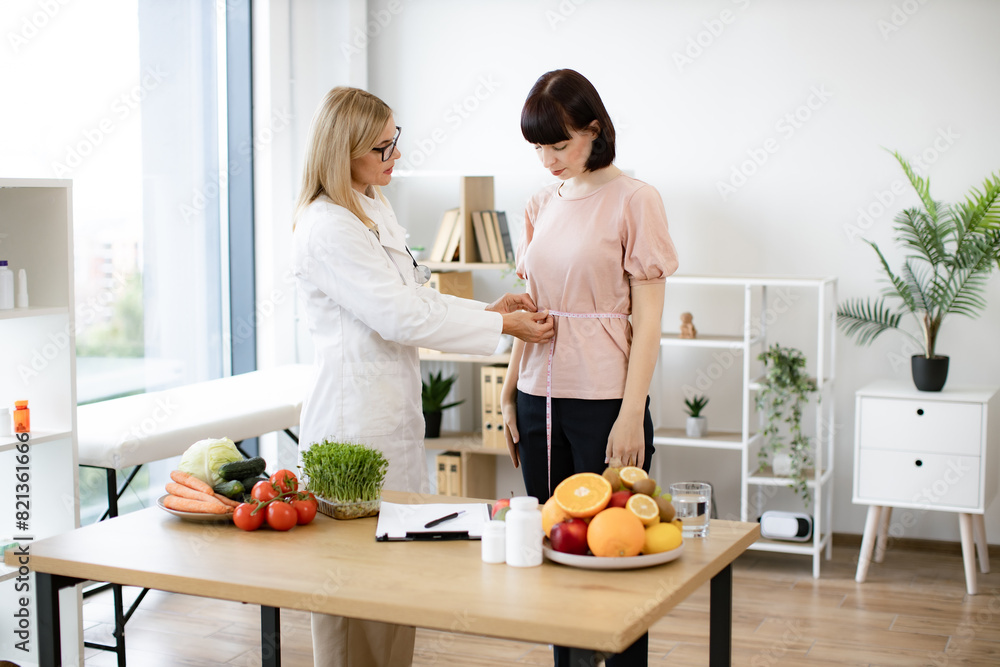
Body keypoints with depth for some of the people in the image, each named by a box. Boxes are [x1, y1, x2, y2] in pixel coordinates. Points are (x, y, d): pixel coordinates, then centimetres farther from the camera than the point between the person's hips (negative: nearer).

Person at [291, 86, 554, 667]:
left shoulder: (376, 209, 15)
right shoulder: (328, 228, -16)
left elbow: (413, 300, 20)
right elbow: (401, 318, -19)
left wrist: (488, 309, 7)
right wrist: (503, 326, -13)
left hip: (395, 411, 9)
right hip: (355, 420, -9)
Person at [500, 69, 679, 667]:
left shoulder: (634, 201, -5)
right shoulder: (542, 206, 12)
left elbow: (647, 319, -8)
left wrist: (631, 415, -13)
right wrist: (510, 397, 13)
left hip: (604, 400, -6)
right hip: (540, 397, 6)